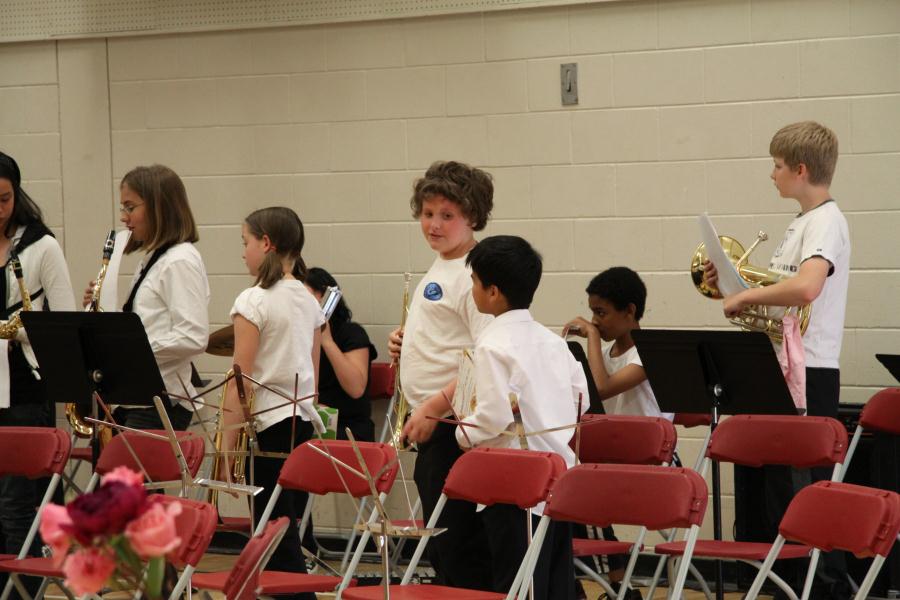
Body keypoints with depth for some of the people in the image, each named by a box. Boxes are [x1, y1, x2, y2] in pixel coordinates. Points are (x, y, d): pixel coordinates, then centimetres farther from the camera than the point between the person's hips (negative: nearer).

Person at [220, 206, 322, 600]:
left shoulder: (254, 301, -11)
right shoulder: (309, 301, 11)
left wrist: (226, 448, -11)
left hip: (268, 424, -8)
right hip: (304, 424, 8)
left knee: (278, 542, -7)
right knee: (286, 534, 12)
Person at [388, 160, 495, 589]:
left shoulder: (473, 275, -15)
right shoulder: (439, 268, 15)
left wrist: (432, 408, -21)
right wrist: (406, 342, 9)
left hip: (453, 422, -10)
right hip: (430, 424, 10)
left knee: (456, 547, -8)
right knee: (440, 548, 15)